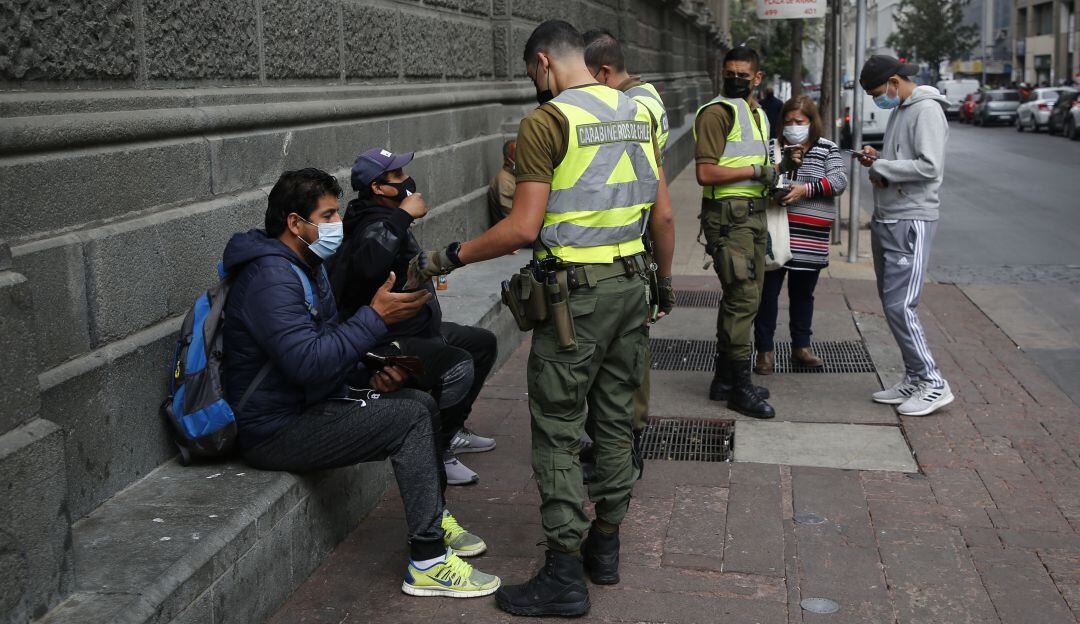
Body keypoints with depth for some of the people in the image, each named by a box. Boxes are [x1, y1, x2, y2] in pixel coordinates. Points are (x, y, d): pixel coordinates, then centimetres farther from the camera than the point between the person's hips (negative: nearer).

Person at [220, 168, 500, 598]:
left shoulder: (306, 265, 13)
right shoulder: (270, 278, -22)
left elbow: (331, 342, 19)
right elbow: (309, 363, -32)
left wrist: (377, 373, 1)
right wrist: (377, 316, -27)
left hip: (310, 405, 11)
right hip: (277, 431, -10)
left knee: (422, 403, 10)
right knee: (410, 418, -19)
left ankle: (434, 519, 22)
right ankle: (427, 563, -15)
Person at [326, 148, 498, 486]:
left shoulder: (390, 223, 13)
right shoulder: (374, 227, -21)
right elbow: (367, 267, -45)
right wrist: (403, 216, -36)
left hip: (412, 329, 11)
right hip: (382, 347, -11)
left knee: (483, 343, 17)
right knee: (458, 366, -30)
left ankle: (452, 431, 23)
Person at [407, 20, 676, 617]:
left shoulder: (546, 121, -12)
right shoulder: (637, 113, 9)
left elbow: (524, 227, -17)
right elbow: (664, 215, 10)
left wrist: (447, 257, -7)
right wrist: (665, 282, 22)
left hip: (576, 293, -7)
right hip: (630, 282, 7)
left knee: (557, 434, 1)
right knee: (616, 421, 16)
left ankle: (564, 576, 6)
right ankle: (605, 546, 29)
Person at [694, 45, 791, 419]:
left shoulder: (757, 113, 20)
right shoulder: (717, 112, -9)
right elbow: (705, 173, -18)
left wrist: (773, 172, 12)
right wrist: (756, 171, -15)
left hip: (753, 214, 10)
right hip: (728, 215, -9)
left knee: (745, 297, 12)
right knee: (742, 298, -11)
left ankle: (724, 380, 22)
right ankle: (740, 387, -3)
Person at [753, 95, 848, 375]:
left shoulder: (828, 149, 7)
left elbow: (839, 180, -7)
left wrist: (806, 189, -19)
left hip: (811, 238, 1)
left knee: (803, 293, 13)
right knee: (768, 291, -1)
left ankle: (801, 347, 27)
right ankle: (765, 350, 9)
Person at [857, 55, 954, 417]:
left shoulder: (927, 110, -12)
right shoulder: (899, 110, 18)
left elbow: (929, 167, -22)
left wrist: (881, 168, -14)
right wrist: (878, 159, 6)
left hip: (911, 222, -10)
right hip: (886, 220, 10)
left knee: (900, 305, -12)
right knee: (891, 303, 12)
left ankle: (933, 384, -3)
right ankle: (913, 380, 20)